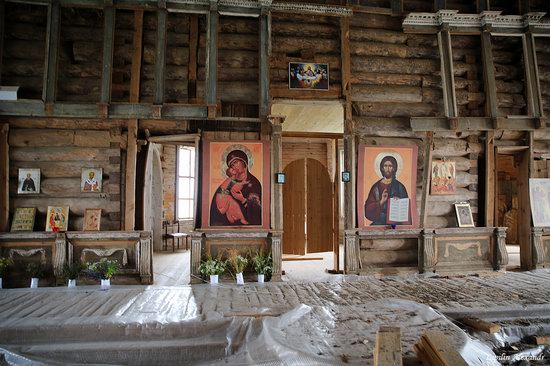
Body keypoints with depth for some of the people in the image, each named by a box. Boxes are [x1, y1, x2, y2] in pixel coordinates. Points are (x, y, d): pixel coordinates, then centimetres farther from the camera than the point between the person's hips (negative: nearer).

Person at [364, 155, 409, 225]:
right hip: (379, 222, 1)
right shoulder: (376, 187, 6)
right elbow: (368, 209, 1)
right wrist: (380, 202, -13)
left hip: (395, 223, -1)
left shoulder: (399, 186, 4)